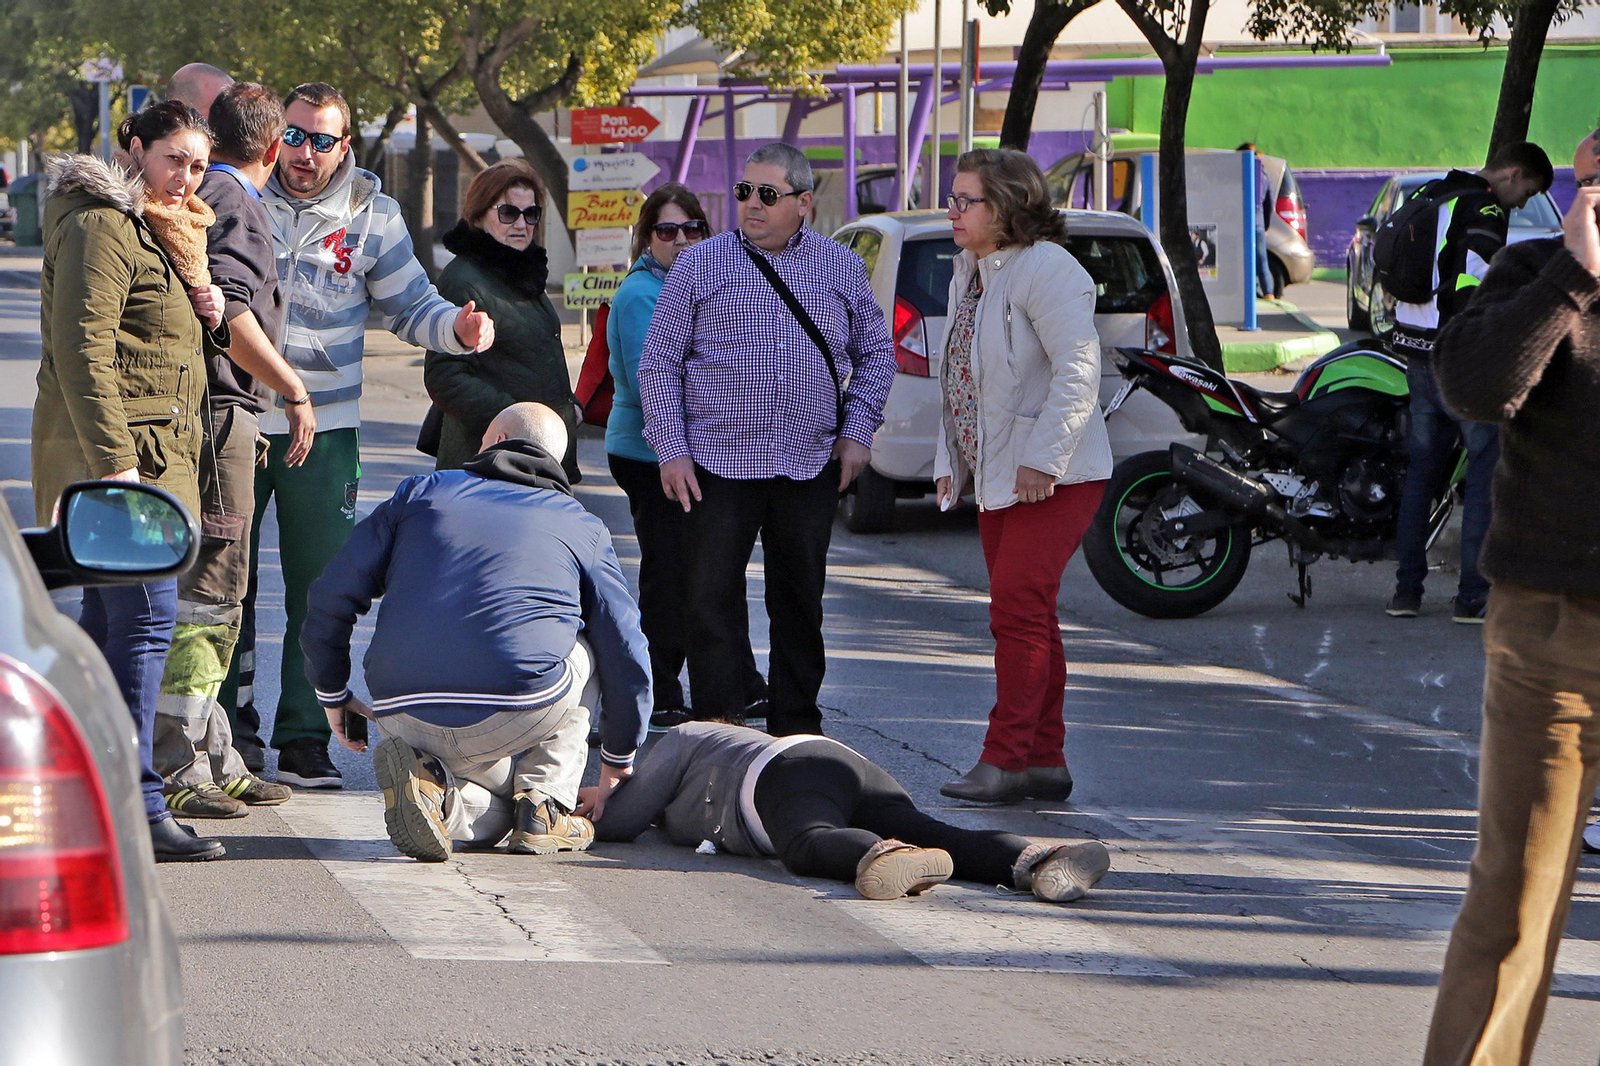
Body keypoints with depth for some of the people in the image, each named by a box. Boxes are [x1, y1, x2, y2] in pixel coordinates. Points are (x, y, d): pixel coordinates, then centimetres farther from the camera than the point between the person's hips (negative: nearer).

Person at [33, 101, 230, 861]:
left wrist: (208, 316, 6)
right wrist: (115, 460, -24)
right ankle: (134, 806, -17)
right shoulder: (100, 227, -11)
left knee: (108, 618, 12)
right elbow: (83, 347, -19)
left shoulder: (163, 229, 20)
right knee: (145, 618, -15)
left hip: (149, 451, 10)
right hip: (118, 453, -10)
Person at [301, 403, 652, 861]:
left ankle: (430, 784, -8)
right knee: (582, 653, 31)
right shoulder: (583, 528, 16)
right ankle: (544, 806, 12)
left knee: (488, 816, 29)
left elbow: (330, 599, 14)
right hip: (522, 712, -2)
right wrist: (618, 758, 32)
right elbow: (626, 655, 17)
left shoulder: (420, 493, 18)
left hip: (403, 716, 2)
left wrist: (332, 694, 29)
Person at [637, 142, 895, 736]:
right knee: (713, 598, -6)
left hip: (810, 465, 2)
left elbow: (876, 352, 16)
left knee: (800, 601, 9)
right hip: (719, 461, -2)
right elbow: (659, 362, 2)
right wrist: (671, 449, -5)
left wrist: (857, 432, 5)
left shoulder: (840, 267, 8)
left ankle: (796, 727, 18)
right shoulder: (699, 266, 2)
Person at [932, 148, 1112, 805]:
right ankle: (1044, 762, 14)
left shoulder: (1047, 270, -15)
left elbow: (1078, 369, -22)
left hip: (1054, 478, -10)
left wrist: (1043, 458, -25)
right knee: (1024, 618, 10)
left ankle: (1007, 758, -12)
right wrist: (950, 461, 17)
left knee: (1018, 610, -13)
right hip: (995, 476, 10)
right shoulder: (969, 273, 15)